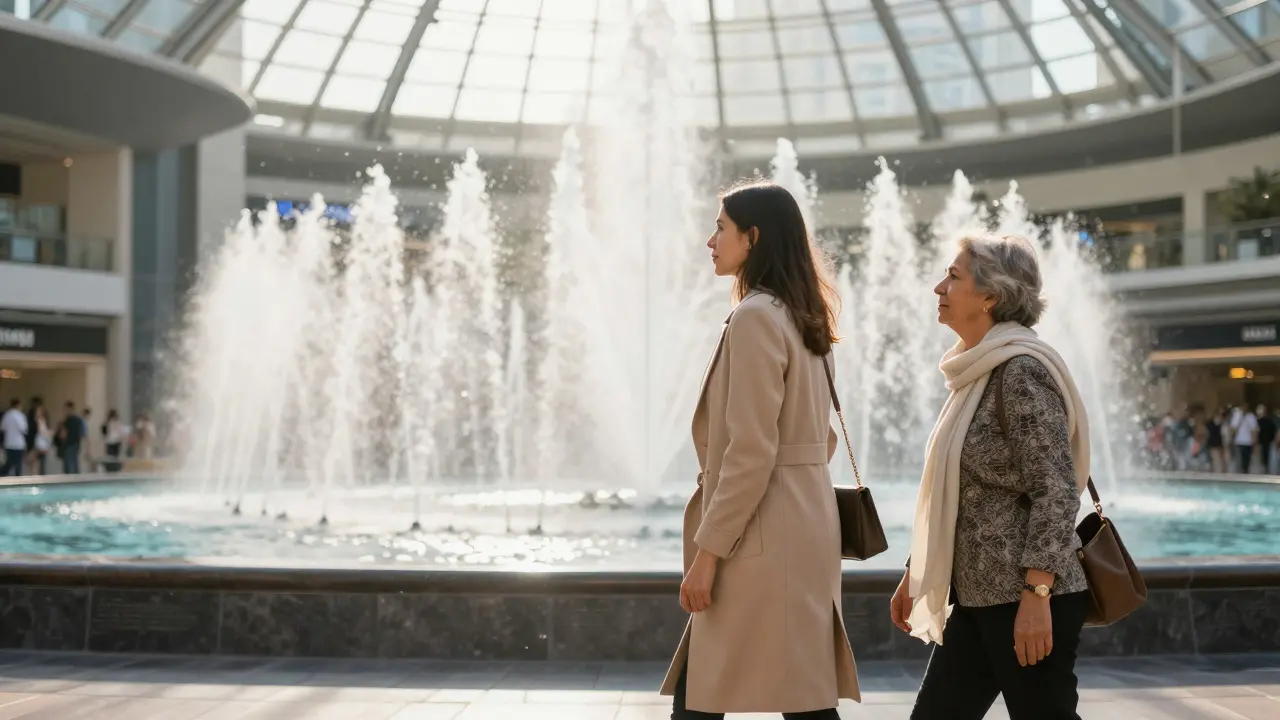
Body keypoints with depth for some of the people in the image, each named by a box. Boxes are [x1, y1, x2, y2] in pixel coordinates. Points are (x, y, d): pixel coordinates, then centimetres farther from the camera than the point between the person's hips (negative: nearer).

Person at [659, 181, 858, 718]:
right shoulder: (797, 317, 16)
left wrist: (707, 549, -16)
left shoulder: (756, 315, -14)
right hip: (797, 526, 10)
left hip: (763, 535, -10)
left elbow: (750, 452, -20)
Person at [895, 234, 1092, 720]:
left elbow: (1056, 491, -19)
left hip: (1023, 597, -9)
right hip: (977, 596, 9)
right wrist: (915, 573, 20)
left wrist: (1036, 595, -23)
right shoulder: (977, 374, 14)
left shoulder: (1022, 371, -14)